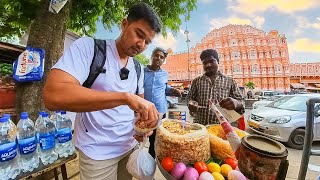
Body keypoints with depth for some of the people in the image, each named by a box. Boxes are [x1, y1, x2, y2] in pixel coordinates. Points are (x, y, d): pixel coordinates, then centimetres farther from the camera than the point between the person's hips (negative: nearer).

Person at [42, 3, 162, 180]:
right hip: (98, 152, -5)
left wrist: (143, 122, -10)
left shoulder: (138, 69, 2)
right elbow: (52, 95, -28)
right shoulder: (88, 47, -14)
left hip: (130, 145, 6)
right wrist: (126, 97, -36)